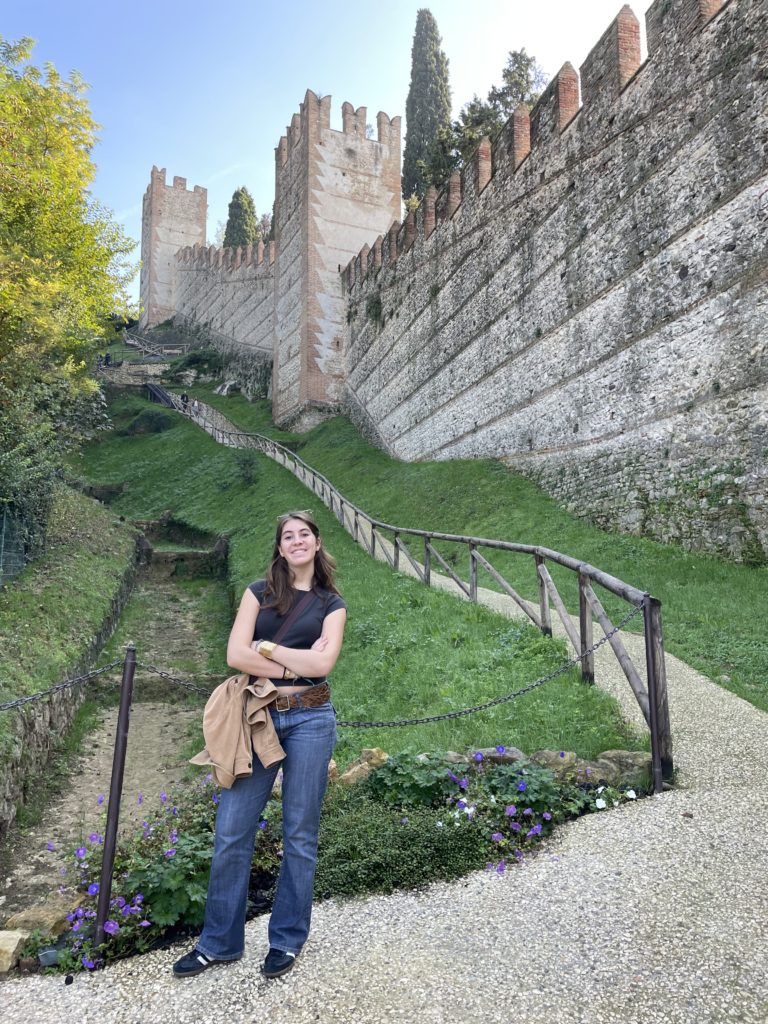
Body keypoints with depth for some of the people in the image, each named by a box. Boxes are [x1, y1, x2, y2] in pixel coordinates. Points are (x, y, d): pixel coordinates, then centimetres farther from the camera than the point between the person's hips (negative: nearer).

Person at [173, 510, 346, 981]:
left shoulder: (332, 604, 4)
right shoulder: (259, 592, 6)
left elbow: (323, 664, -12)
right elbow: (236, 654, -7)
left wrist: (266, 646, -7)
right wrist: (297, 662, -10)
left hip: (310, 721, -1)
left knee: (300, 834, 8)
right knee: (232, 831, 5)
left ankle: (288, 939, 27)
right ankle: (220, 941, 24)